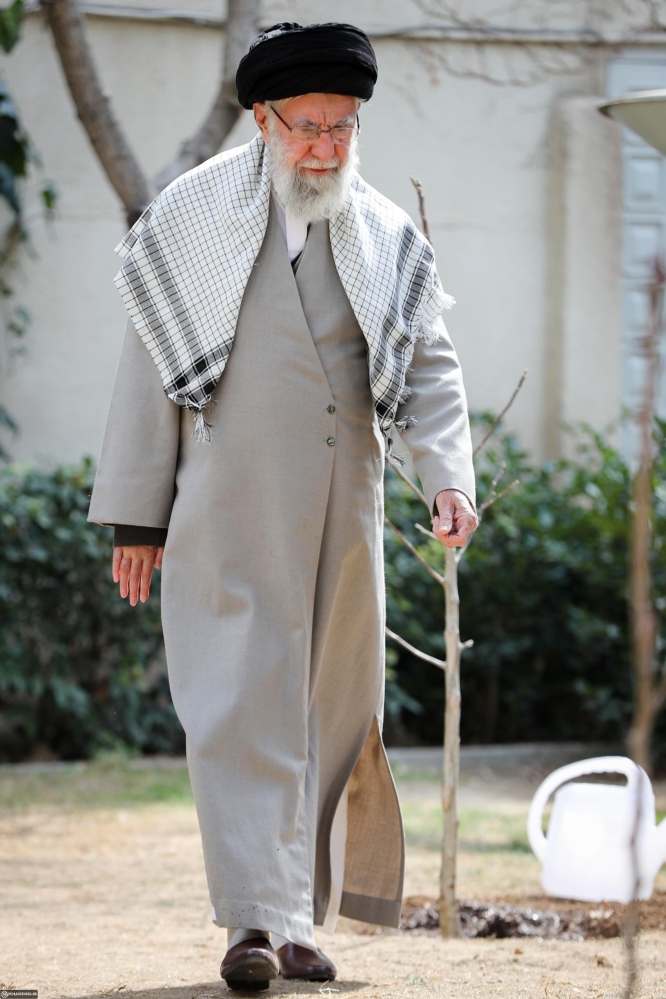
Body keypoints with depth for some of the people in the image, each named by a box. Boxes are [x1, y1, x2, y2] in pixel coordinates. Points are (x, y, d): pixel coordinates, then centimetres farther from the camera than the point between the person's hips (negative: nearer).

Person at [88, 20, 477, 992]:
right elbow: (149, 367, 3)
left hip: (343, 515, 3)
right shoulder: (191, 218, 1)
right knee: (242, 704, -10)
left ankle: (302, 919, 17)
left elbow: (430, 366, 4)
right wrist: (136, 514, 0)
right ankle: (254, 919, -10)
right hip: (226, 516, -3)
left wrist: (448, 474, -14)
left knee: (332, 710, 7)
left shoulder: (389, 239, 8)